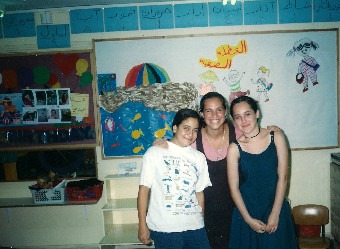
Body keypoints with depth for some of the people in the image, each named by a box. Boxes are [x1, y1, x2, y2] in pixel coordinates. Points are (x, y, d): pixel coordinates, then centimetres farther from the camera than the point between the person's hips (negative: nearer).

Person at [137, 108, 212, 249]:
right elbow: (144, 190, -3)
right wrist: (142, 225, -5)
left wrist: (201, 221, 12)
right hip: (163, 227, -3)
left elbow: (199, 193, 14)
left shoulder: (199, 157, 10)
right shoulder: (154, 153, -2)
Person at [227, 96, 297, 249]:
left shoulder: (276, 137, -6)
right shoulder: (234, 149, -10)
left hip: (276, 209, 1)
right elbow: (234, 188, -7)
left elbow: (282, 177, -6)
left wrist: (275, 213, -8)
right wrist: (249, 219, -10)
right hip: (247, 211, -1)